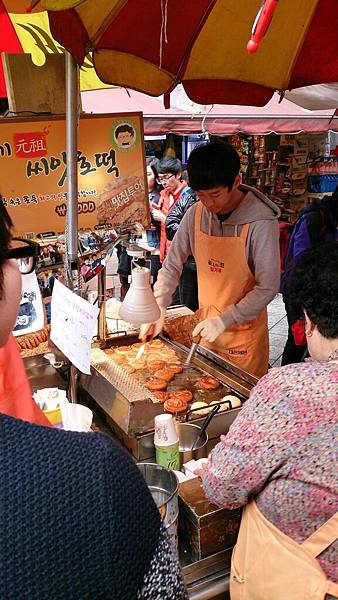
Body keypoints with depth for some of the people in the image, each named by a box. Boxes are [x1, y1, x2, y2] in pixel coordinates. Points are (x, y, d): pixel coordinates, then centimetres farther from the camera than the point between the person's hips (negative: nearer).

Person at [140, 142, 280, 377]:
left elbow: (268, 287, -19)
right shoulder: (195, 214, -7)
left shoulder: (260, 222, -21)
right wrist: (158, 309, -11)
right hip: (208, 324, 5)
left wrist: (224, 320, -23)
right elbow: (172, 266, 1)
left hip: (244, 330, -4)